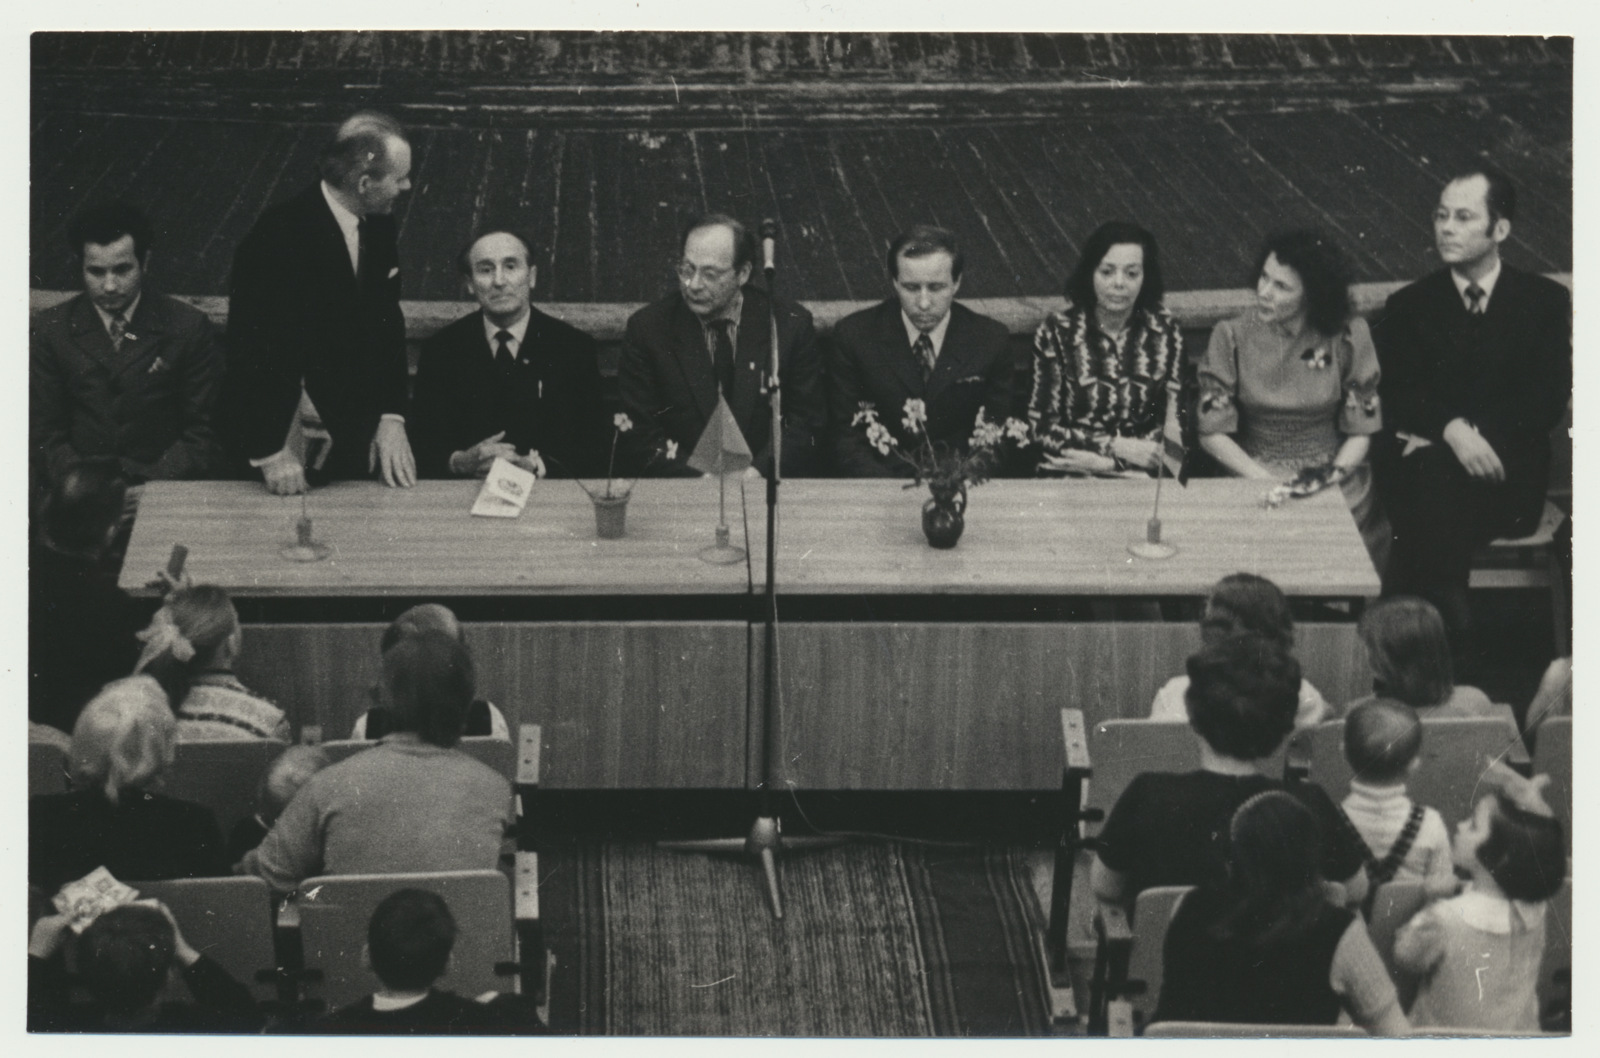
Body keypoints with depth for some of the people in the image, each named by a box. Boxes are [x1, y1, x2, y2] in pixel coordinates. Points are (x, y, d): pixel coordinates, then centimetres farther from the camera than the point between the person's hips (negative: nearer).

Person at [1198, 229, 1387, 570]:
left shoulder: (1349, 336, -1)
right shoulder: (1232, 337, -1)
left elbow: (1361, 431, 5)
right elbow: (1212, 433, -1)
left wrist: (1333, 478, -13)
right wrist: (1269, 483, -13)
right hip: (1252, 476, 0)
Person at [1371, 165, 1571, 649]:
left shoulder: (1546, 302, 10)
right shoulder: (1410, 306, 14)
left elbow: (1549, 397, -1)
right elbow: (1398, 397, 0)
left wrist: (1477, 433, -17)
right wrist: (1451, 430, -21)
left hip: (1507, 479, -1)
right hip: (1422, 462, 1)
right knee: (1433, 494, -35)